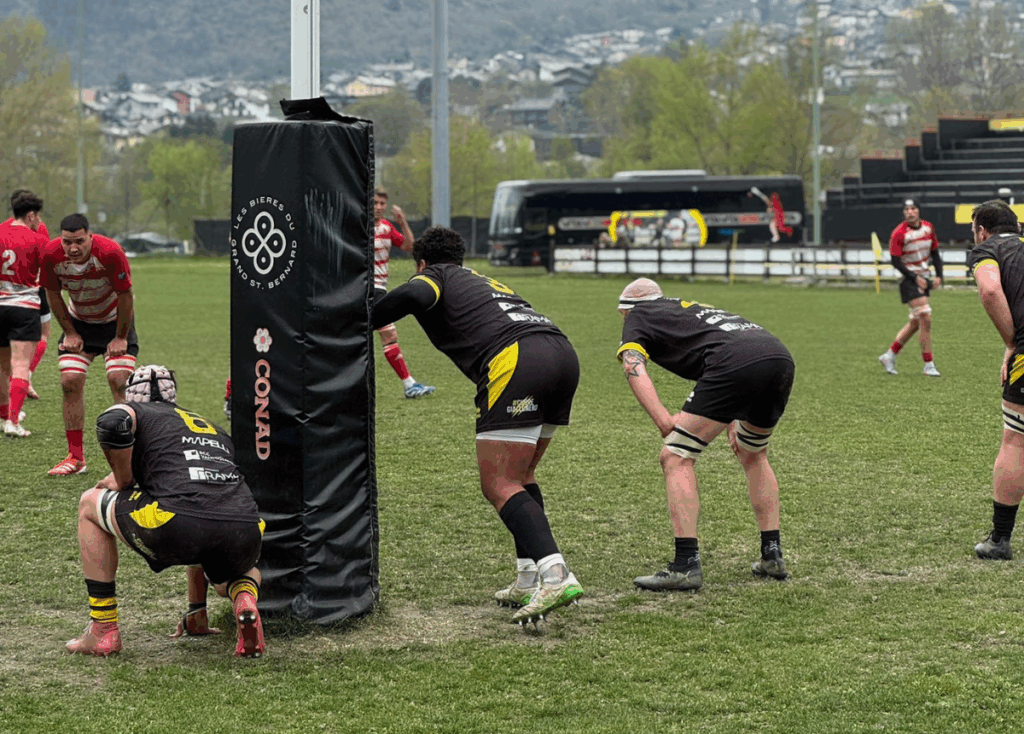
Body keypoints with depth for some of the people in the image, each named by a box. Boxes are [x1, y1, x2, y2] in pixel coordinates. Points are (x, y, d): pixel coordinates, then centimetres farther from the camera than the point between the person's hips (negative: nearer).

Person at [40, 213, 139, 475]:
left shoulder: (110, 252, -33)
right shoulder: (51, 256, -23)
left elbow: (125, 297, -21)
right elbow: (53, 294, -5)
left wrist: (120, 338, -15)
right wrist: (70, 333, -5)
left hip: (115, 320, -3)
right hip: (79, 322, 3)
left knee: (119, 381, -15)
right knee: (70, 382, -7)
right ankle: (76, 457, 2)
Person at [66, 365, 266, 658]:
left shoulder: (138, 413, 21)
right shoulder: (216, 431, 38)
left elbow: (112, 422, -8)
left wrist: (123, 482, 11)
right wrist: (196, 611, 54)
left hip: (177, 522, -5)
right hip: (245, 532, 5)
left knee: (90, 505, 24)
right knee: (242, 567, 43)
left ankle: (103, 630, 19)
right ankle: (244, 601, 5)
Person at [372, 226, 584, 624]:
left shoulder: (434, 275, 14)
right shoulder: (480, 280, 37)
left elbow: (415, 296, -8)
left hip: (515, 361, -8)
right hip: (562, 351, 8)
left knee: (499, 485, -7)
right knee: (521, 476, 21)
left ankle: (555, 574, -23)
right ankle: (529, 580, 16)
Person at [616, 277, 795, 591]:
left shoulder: (637, 316, 20)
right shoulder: (689, 308, 40)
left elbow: (633, 365, -1)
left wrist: (663, 419, -9)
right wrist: (734, 422, 31)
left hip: (736, 362, -7)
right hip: (781, 356, 8)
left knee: (676, 458, 2)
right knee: (753, 455, 30)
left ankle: (686, 565, -6)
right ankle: (772, 557, 27)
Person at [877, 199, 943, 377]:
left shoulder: (928, 228, 4)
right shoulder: (899, 233, -14)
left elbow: (934, 253, 13)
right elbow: (896, 261, -12)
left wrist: (939, 275, 2)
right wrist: (915, 278, -18)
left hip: (924, 278, 7)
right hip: (910, 280, -7)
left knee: (915, 322, 10)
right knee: (925, 319, -14)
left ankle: (889, 356, 23)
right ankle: (928, 364, -7)